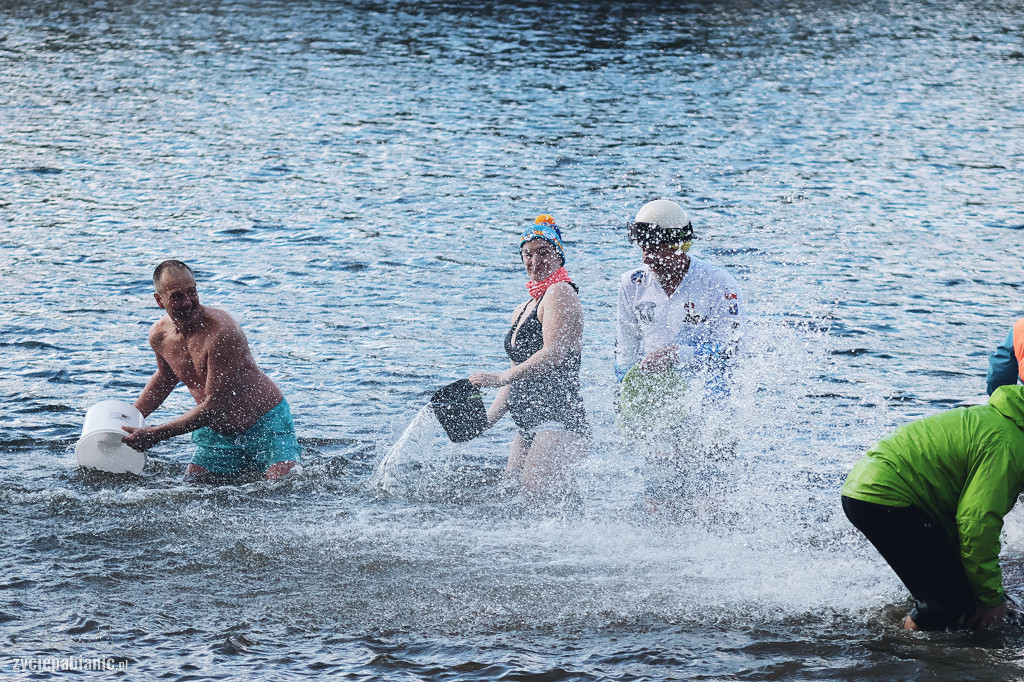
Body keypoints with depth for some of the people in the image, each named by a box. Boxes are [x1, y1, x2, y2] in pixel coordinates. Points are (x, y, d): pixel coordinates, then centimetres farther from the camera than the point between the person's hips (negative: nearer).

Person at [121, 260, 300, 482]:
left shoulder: (221, 332, -28)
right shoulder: (159, 335, -4)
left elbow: (212, 406, -26)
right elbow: (165, 377, 21)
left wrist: (156, 434, -23)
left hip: (266, 424, -6)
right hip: (218, 433, 6)